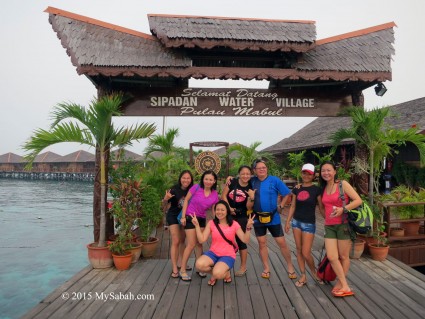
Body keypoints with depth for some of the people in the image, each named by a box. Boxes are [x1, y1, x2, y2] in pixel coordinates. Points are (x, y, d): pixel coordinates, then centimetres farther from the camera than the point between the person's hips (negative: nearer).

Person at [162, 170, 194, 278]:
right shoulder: (174, 189, -21)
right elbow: (164, 203, -12)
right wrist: (166, 198, -33)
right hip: (173, 216, -4)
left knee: (183, 241, 15)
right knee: (176, 242, -9)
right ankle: (174, 269, -3)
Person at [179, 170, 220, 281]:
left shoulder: (215, 194, -3)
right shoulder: (196, 187, -15)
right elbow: (186, 200, -9)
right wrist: (183, 216, -11)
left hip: (202, 219, 5)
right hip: (190, 217, -4)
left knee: (199, 244, 12)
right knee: (191, 244, -6)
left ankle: (199, 268, 26)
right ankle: (182, 271, 7)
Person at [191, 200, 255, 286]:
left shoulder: (234, 224, -4)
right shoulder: (211, 223, -1)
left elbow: (245, 240, -8)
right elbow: (201, 240, -8)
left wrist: (248, 228, -24)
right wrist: (197, 225, -16)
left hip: (228, 256, -2)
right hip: (213, 253, 2)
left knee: (218, 274, -31)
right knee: (199, 264, -28)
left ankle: (226, 272, 9)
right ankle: (213, 272, 7)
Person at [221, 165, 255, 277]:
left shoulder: (250, 188, -7)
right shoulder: (232, 182, -8)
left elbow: (249, 208, -7)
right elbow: (223, 195, -3)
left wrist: (252, 198, -23)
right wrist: (229, 208, -11)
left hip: (241, 217, -1)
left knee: (240, 240, 3)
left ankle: (243, 267, 17)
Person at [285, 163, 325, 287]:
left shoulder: (316, 190, -7)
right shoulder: (296, 189, 4)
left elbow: (321, 208, -4)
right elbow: (293, 206, 8)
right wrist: (288, 221, 5)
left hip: (309, 223, -4)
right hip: (296, 221, 4)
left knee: (306, 253, -4)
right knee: (299, 250, 8)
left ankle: (314, 273, 24)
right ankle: (303, 276, 21)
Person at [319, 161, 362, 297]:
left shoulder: (343, 184, -6)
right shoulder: (323, 188, 10)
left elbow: (358, 200, -12)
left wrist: (343, 209, -21)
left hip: (343, 224, -5)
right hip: (329, 226, 5)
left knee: (343, 256, 7)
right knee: (331, 257, -3)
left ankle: (340, 283, 24)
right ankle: (345, 287, 9)